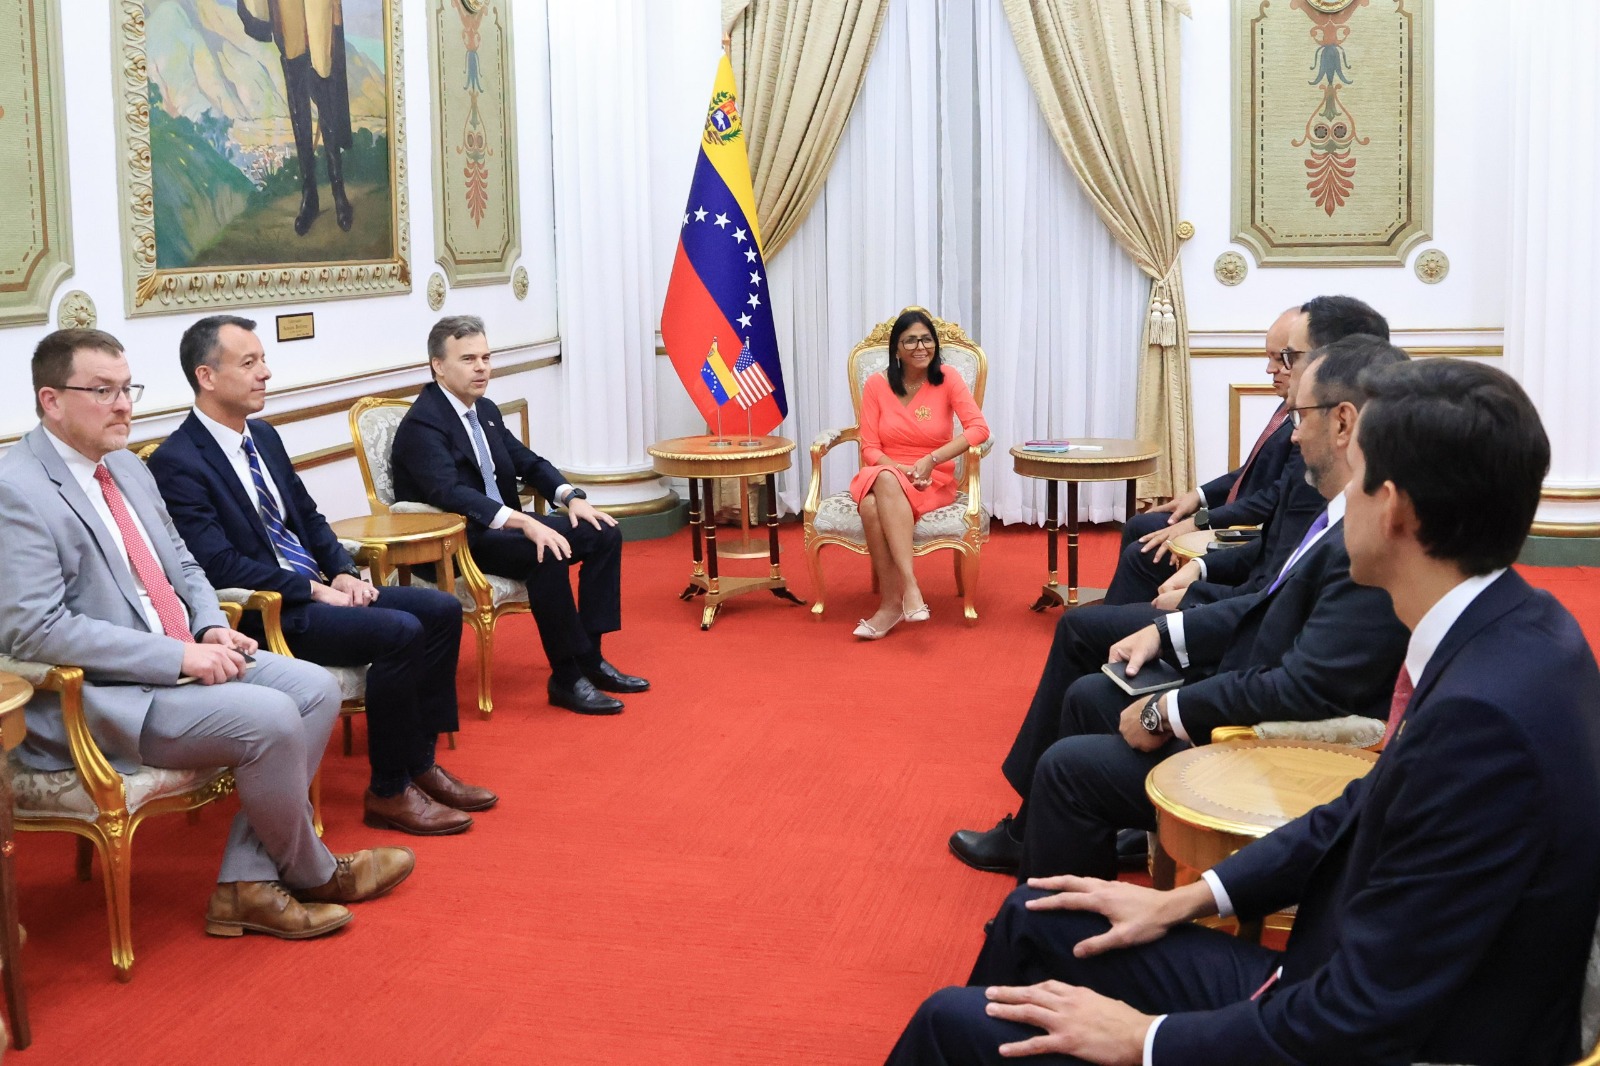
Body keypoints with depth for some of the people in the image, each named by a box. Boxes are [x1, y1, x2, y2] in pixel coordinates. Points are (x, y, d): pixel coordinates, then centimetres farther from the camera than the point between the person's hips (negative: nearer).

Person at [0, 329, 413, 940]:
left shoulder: (128, 468, 13)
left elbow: (181, 563, 22)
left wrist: (210, 626, 0)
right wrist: (179, 657, -23)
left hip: (184, 657, 9)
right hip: (101, 696, -9)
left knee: (316, 688, -6)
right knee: (269, 717, -24)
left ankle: (247, 885, -3)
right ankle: (315, 875, 2)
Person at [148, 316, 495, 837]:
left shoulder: (264, 437, 13)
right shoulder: (177, 462, -14)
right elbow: (219, 565, -20)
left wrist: (344, 573, 1)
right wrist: (314, 589, -18)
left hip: (317, 588, 9)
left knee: (441, 609, -3)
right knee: (400, 632, -25)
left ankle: (419, 763, 5)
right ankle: (388, 793, -11)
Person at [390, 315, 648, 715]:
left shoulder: (486, 411, 12)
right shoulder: (421, 424, -16)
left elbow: (528, 462, 18)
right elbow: (449, 493, -31)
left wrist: (571, 497, -3)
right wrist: (525, 523, -40)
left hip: (502, 527, 9)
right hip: (453, 543, -9)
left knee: (604, 533, -3)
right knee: (547, 554, -33)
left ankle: (589, 657, -3)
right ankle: (568, 675, -22)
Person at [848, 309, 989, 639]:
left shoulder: (947, 380, -2)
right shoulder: (877, 385, 2)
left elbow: (979, 428, -14)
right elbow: (870, 448, 1)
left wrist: (930, 460, -23)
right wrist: (901, 469, -19)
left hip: (933, 481, -2)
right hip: (883, 476, 2)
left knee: (883, 494, -36)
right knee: (871, 503, -36)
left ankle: (893, 602, -36)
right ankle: (908, 588, -37)